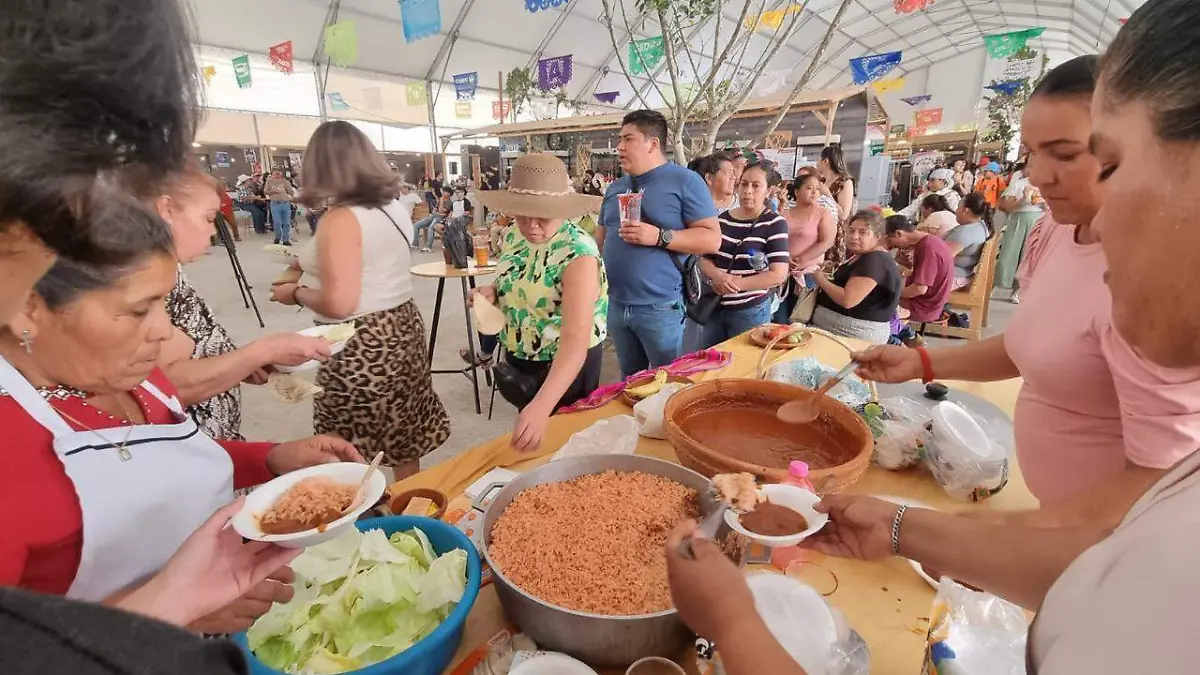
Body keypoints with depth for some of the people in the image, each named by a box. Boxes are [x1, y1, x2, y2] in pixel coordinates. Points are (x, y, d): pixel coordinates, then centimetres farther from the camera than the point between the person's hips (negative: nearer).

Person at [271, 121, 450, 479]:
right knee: (403, 437, 21)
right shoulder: (395, 208, 6)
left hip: (360, 346, -8)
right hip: (402, 329, 9)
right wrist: (312, 263, 25)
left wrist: (295, 292, -4)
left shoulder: (340, 219, -18)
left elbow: (338, 304, -23)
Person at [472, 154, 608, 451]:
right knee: (526, 442, 24)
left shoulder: (578, 254, -29)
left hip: (567, 363, -7)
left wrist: (541, 406, -51)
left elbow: (576, 338, -39)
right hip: (517, 357, 7)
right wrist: (492, 292, -11)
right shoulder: (513, 236, -6)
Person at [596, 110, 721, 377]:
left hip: (659, 307, -6)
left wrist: (659, 237, -23)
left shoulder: (684, 180, -7)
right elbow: (601, 237, 20)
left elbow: (712, 239, -12)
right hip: (616, 305, 6)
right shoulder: (615, 187, 13)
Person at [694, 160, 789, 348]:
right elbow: (705, 261, 7)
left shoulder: (775, 224, -8)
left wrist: (736, 285, -19)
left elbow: (778, 274, -14)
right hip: (715, 307, 4)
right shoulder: (722, 219, 6)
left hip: (751, 311, -4)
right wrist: (717, 276, -15)